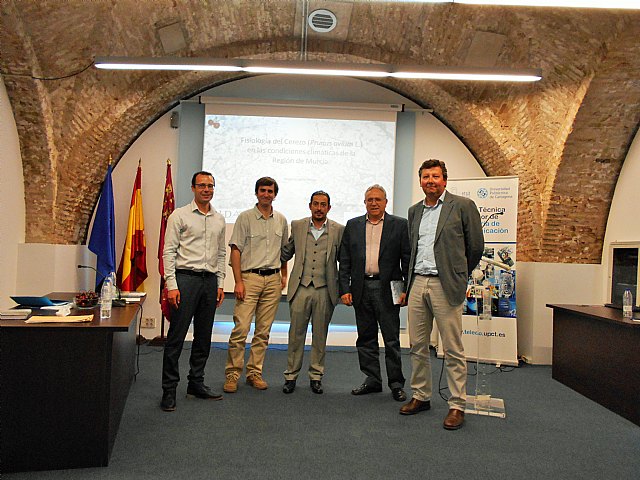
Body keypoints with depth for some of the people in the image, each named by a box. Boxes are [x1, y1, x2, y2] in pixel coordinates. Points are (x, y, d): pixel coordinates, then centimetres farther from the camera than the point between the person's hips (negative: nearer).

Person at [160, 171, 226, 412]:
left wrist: (220, 283, 11)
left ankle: (196, 383, 23)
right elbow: (169, 251, -6)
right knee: (176, 336, -3)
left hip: (210, 280, 5)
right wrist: (171, 285, -13)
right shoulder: (179, 215, -1)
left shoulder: (219, 220, 14)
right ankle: (169, 389, 7)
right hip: (186, 277, -5)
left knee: (204, 336, 11)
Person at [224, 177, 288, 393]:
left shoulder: (281, 220, 11)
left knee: (263, 330, 7)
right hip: (250, 277, -4)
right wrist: (238, 281, -11)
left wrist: (284, 275, 15)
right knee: (241, 328, -8)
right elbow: (236, 250, -4)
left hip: (273, 279, 4)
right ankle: (232, 373, 3)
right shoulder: (245, 217, -1)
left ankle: (254, 372, 17)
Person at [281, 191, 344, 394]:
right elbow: (285, 253, 13)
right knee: (296, 334, 4)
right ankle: (291, 375, 16)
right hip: (300, 287, 0)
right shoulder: (297, 226, 7)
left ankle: (316, 376, 21)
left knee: (320, 335, 8)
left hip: (325, 290, 0)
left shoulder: (338, 230, 4)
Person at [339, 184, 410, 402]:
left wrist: (407, 289, -7)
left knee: (391, 339, 2)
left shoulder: (399, 225, 3)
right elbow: (345, 261, 8)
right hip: (361, 288, 3)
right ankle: (372, 380, 22)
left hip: (387, 288, -3)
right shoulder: (353, 225, 10)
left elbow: (408, 259, 0)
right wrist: (345, 290, 1)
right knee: (366, 337, 10)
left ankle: (396, 383, 14)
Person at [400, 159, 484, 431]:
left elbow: (476, 247, 3)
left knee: (453, 350, 0)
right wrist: (411, 279, 17)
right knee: (417, 345, 11)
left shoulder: (463, 206, -1)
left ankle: (457, 406, 11)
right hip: (418, 283, 6)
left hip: (446, 285, -5)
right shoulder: (414, 211, 16)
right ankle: (421, 396, 24)